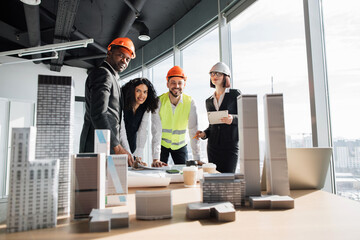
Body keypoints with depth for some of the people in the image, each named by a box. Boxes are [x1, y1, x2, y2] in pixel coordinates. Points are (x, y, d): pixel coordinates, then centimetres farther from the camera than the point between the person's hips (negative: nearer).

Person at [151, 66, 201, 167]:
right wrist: (155, 158, -29)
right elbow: (156, 131, -21)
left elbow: (193, 132, -16)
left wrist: (197, 159, -20)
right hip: (162, 144, -1)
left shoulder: (190, 102, -15)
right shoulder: (159, 101, -18)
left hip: (180, 145, 1)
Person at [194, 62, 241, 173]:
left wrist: (233, 119, -20)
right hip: (213, 146, 4)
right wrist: (204, 134, 3)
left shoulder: (235, 94, 3)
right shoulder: (209, 101, 16)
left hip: (231, 144, -4)